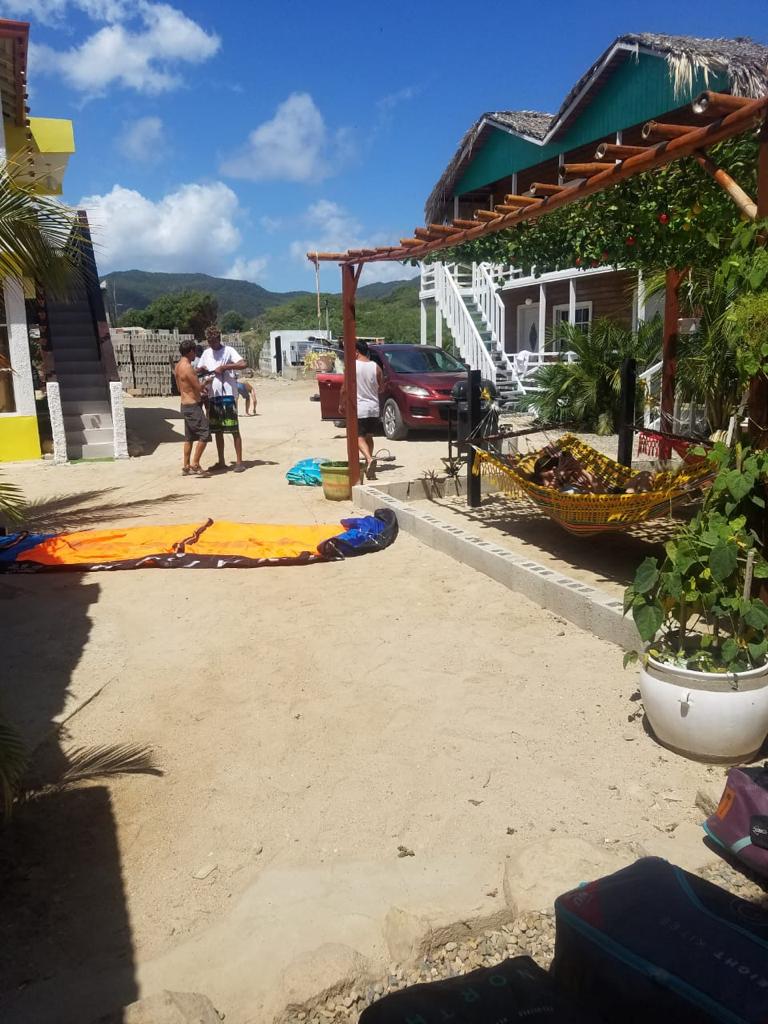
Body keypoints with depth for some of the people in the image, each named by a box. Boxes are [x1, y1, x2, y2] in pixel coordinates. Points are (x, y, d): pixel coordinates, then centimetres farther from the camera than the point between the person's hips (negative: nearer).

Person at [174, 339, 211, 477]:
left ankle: (186, 466, 17)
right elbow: (199, 387, -20)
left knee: (189, 437, 14)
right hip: (193, 406, -10)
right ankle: (195, 465, -7)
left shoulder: (178, 366, 11)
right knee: (204, 434, -7)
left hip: (185, 405, 10)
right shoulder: (187, 367, -19)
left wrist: (198, 394, 21)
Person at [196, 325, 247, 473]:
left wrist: (224, 367, -19)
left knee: (234, 429, -3)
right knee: (217, 430, 9)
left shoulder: (228, 351, -4)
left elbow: (243, 364, -17)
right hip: (213, 395, 6)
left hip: (228, 394, -6)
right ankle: (221, 462, 16)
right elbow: (199, 369, 21)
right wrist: (202, 370, -2)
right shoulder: (206, 353, 14)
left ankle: (239, 461, 1)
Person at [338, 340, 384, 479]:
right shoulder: (376, 367, 2)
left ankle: (369, 459, -28)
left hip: (358, 408, -4)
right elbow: (381, 388, 9)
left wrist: (341, 404, 8)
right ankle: (369, 466, 23)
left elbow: (344, 388, -5)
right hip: (374, 408, 4)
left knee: (360, 437, -2)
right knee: (368, 436, 18)